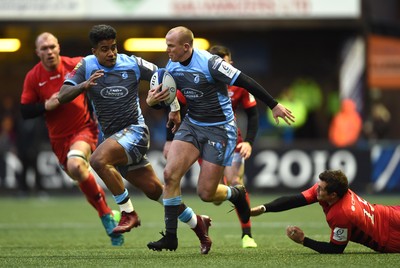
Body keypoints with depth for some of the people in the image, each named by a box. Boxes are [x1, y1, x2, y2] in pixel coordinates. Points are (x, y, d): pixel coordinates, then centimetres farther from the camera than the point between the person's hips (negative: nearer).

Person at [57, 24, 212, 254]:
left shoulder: (133, 64, -5)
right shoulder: (86, 66, -1)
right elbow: (62, 96, -11)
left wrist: (174, 109, 10)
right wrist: (84, 85, -29)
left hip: (135, 130, -4)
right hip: (113, 137, 4)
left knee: (99, 159, -30)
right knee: (154, 190, 6)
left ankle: (129, 213, -19)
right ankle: (197, 223, 24)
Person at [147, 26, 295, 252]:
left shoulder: (209, 63, -23)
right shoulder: (172, 66, -1)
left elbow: (245, 82, -18)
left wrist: (274, 105, -15)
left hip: (219, 130, -6)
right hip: (192, 125, 6)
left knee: (206, 193, -7)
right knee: (170, 174, -14)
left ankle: (236, 194, 30)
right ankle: (170, 237, -5)